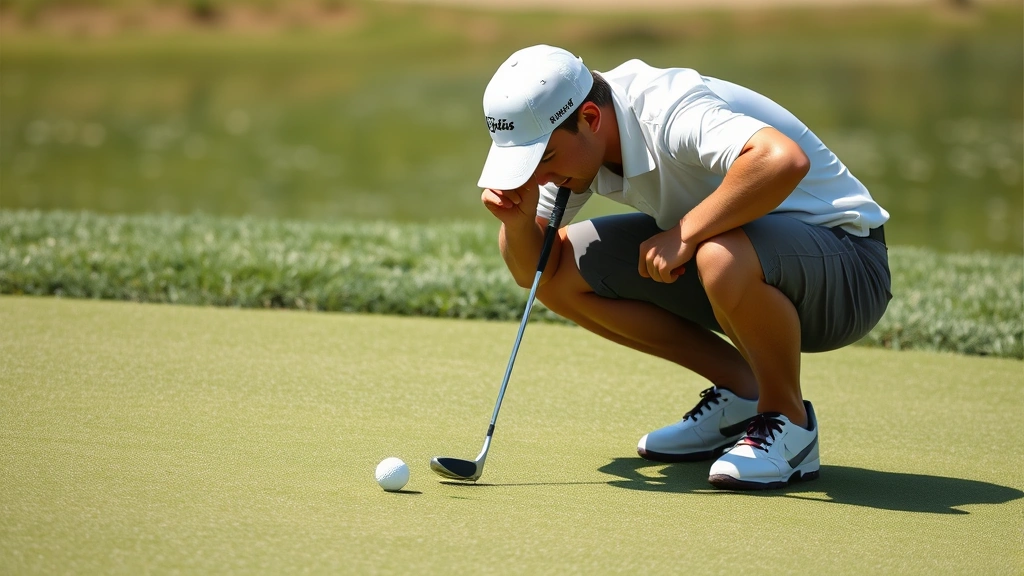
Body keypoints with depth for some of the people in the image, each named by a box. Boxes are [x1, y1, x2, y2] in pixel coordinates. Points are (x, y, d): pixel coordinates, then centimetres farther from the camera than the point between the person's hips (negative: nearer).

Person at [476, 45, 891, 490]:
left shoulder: (667, 112, -29)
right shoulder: (569, 141, -4)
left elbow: (785, 159, -47)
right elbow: (532, 270, 2)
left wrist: (685, 232, -37)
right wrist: (518, 219, -19)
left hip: (844, 258, -8)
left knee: (722, 259, -41)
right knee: (562, 272, -2)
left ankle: (789, 423, -12)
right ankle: (738, 393, 6)